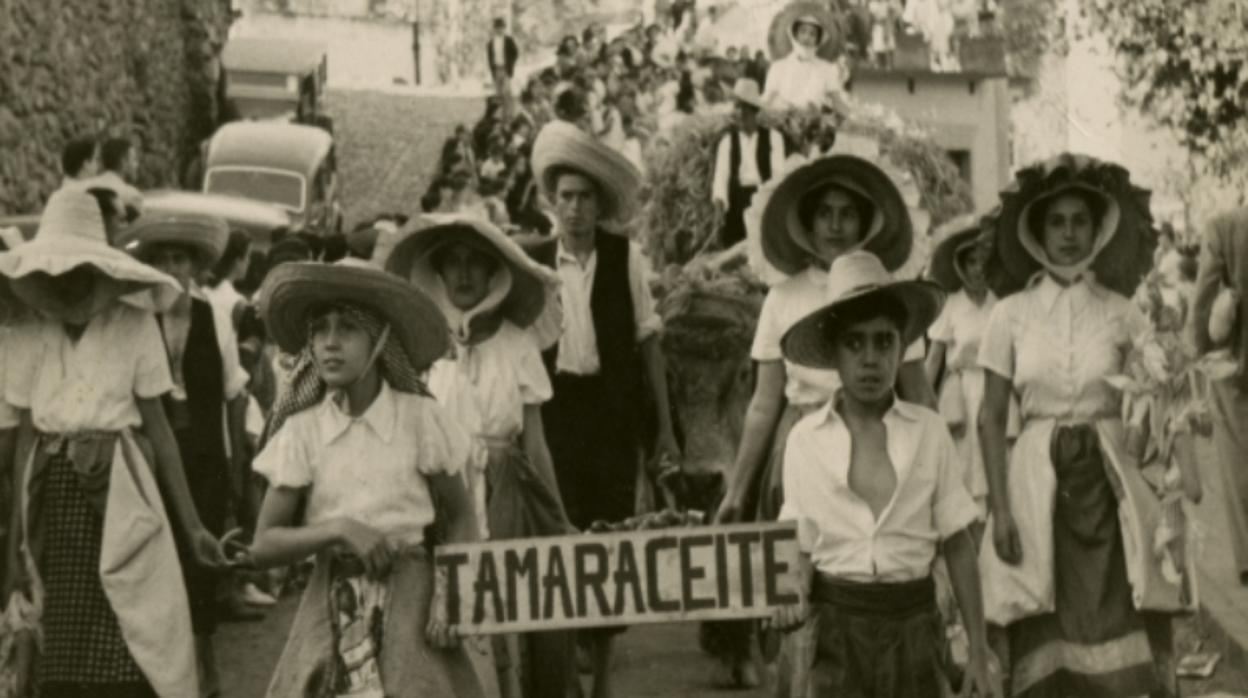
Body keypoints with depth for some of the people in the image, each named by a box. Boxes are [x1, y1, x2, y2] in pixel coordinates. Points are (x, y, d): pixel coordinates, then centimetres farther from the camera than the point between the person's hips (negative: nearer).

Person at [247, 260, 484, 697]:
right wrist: (338, 528, -17)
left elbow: (458, 519, 6)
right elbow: (263, 547, -2)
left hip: (410, 600, -1)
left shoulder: (420, 418, -4)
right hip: (334, 607, 1)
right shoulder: (301, 430, -2)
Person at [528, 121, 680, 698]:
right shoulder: (534, 261, 0)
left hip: (614, 409, 0)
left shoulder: (626, 258, -2)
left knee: (614, 524, 3)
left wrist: (665, 427, 1)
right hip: (556, 408, 1)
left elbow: (649, 342, 1)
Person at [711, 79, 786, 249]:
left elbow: (779, 172, 0)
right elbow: (721, 173, 0)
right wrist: (719, 199, -16)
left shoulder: (773, 137, 4)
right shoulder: (728, 140, 8)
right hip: (737, 200, 1)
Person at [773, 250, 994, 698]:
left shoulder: (928, 431, -2)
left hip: (912, 620, 0)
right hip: (837, 624, 0)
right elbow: (803, 548, 7)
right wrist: (796, 600, -15)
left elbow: (958, 545, 2)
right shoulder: (805, 439, -1)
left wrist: (978, 653, 0)